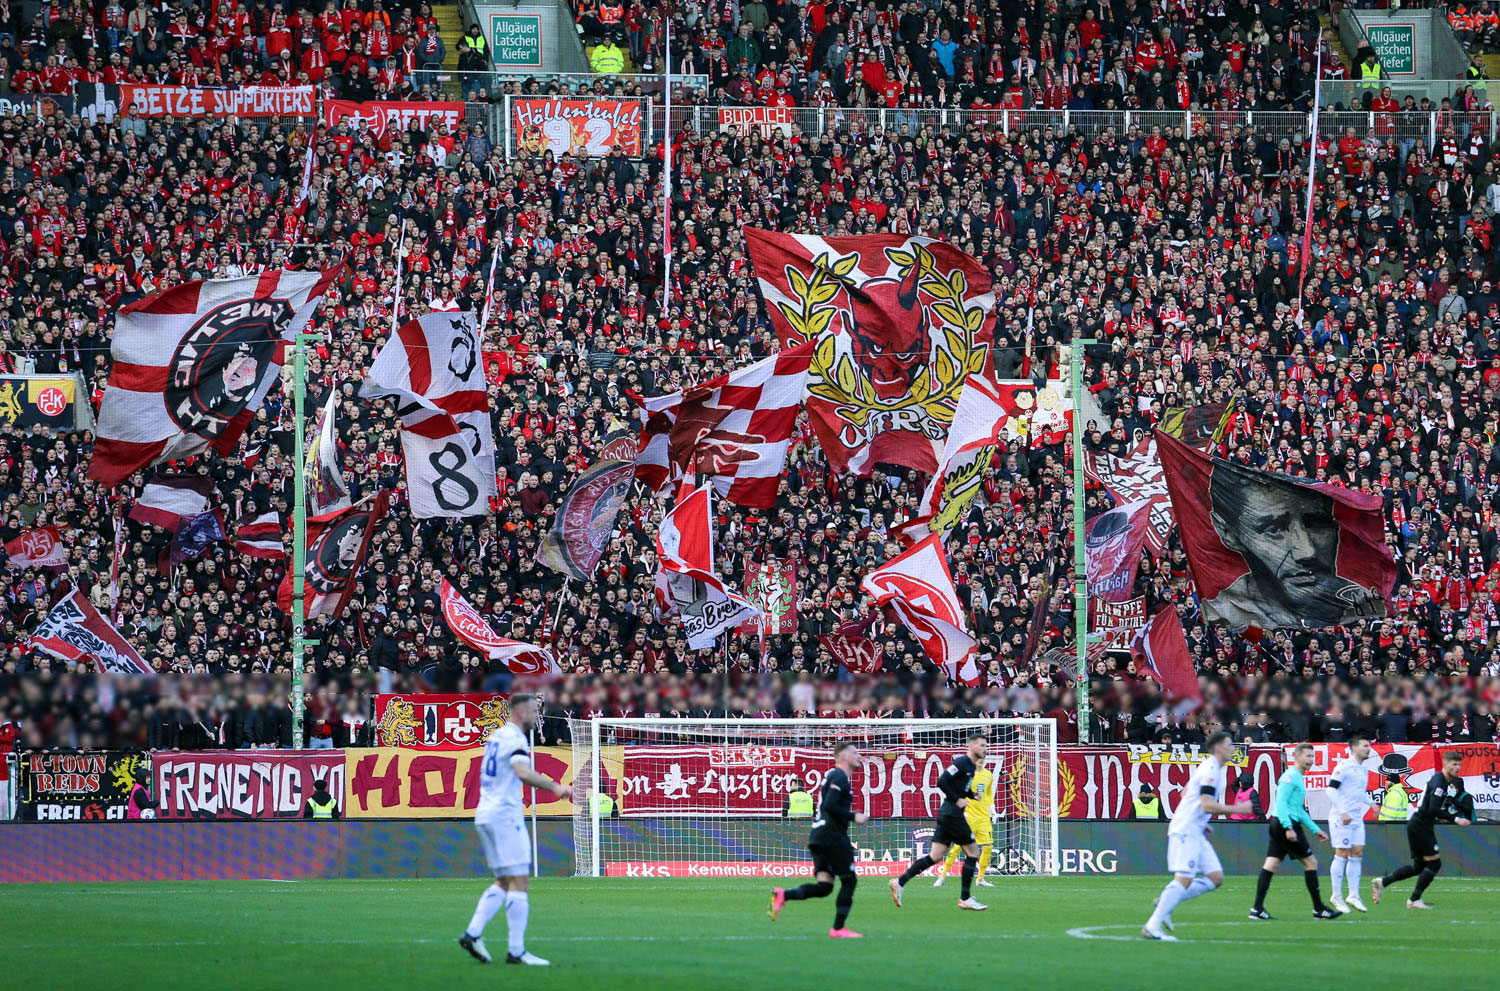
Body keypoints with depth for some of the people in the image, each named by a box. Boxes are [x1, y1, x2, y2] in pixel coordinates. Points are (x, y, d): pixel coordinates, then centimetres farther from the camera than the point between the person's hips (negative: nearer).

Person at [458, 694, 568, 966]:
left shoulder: (496, 736, 17)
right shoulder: (515, 739, -13)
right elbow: (523, 772, -30)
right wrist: (554, 786, -27)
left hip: (485, 816, 9)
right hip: (505, 816, -9)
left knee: (504, 884, 14)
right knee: (518, 882, -7)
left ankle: (472, 933, 3)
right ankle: (516, 951, -9)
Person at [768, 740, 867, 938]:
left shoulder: (833, 776, 21)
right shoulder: (840, 778, -9)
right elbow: (829, 806, -21)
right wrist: (854, 816, -15)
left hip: (818, 837, 9)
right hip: (833, 837, -9)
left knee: (824, 887, 1)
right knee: (849, 880, 1)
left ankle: (783, 895, -16)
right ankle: (838, 928, 1)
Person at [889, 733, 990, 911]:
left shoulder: (971, 766, 17)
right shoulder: (962, 762, -13)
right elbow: (942, 781, -20)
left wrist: (972, 795, 7)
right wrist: (957, 800, -16)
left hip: (947, 815, 10)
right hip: (952, 814, -10)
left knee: (935, 856, 6)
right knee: (973, 852, -3)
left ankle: (900, 882, 3)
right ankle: (965, 899, 2)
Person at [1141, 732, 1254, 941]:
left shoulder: (1211, 768, 17)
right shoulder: (1211, 770, -14)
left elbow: (1185, 793, 27)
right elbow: (1208, 806, -22)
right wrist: (1238, 809, -15)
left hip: (1195, 833, 10)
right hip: (1185, 831, -10)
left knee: (1216, 878, 3)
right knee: (1184, 880, -15)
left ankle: (1166, 901, 5)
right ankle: (1152, 927, -16)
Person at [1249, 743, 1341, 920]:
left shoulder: (1298, 778, 22)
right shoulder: (1290, 776, -10)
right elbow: (1281, 802, -19)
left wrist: (1315, 830, 28)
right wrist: (1288, 827, -27)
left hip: (1277, 826, 10)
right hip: (1284, 825, -10)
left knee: (1271, 865, 3)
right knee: (1310, 862, -2)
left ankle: (1257, 908, -3)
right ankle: (1319, 909, 2)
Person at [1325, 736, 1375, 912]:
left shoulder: (1364, 770, 15)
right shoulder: (1344, 766, -11)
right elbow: (1331, 790, -16)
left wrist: (1370, 804, 9)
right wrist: (1343, 812, -21)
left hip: (1356, 819, 8)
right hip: (1341, 818, -8)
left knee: (1357, 854, 5)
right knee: (1342, 855, -5)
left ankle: (1353, 896, 9)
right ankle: (1336, 896, 1)